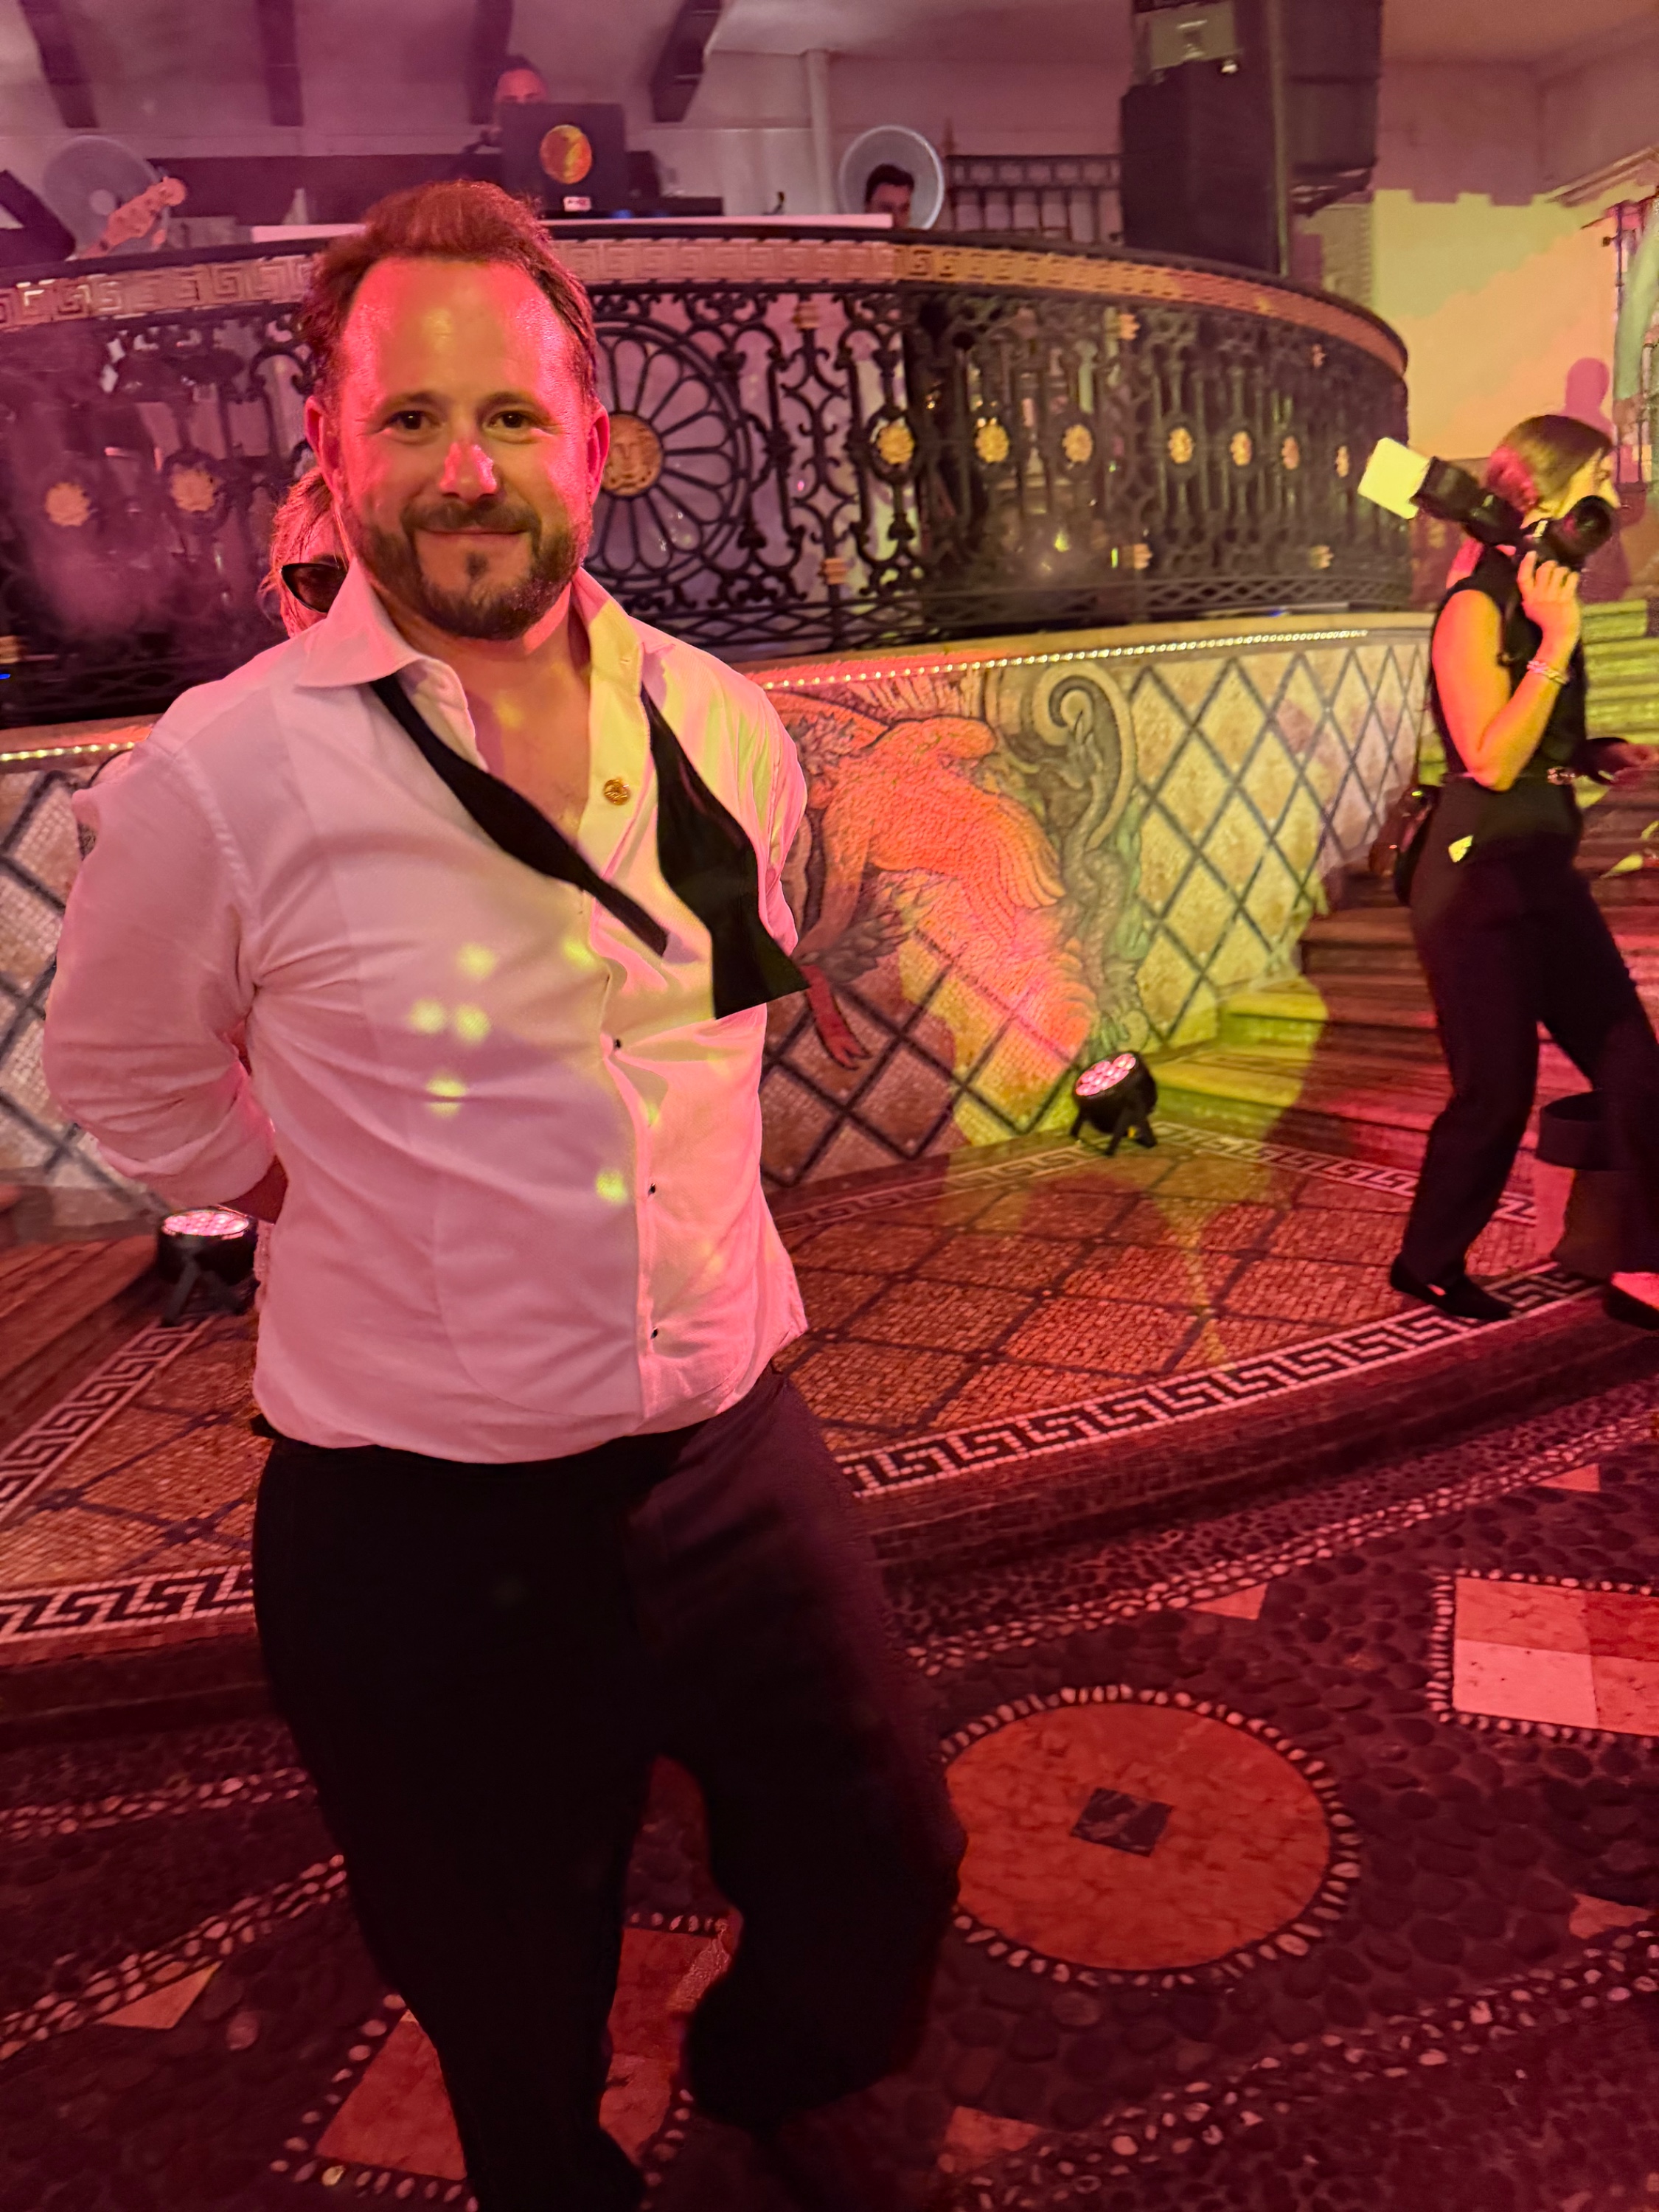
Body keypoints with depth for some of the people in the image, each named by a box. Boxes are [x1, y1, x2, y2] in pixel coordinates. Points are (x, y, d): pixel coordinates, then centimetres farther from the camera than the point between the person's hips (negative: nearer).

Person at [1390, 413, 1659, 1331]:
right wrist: (1556, 645, -23)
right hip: (1479, 880, -9)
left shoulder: (1539, 597, 13)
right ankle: (1428, 1265, 21)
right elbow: (1492, 760, -22)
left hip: (1543, 873, 9)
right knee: (1497, 1092, 1)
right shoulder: (1476, 608, -14)